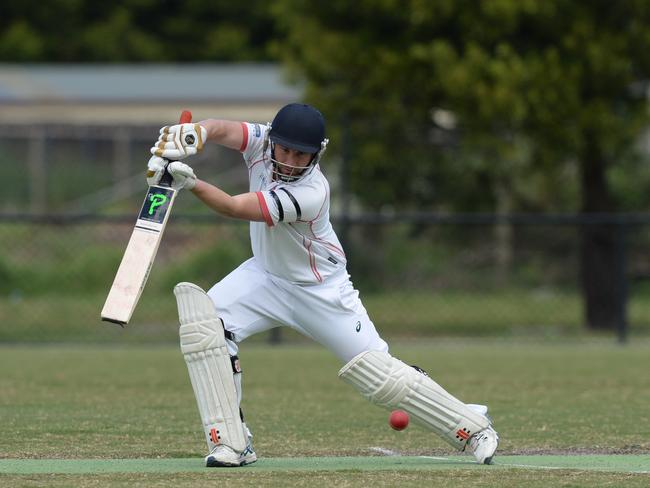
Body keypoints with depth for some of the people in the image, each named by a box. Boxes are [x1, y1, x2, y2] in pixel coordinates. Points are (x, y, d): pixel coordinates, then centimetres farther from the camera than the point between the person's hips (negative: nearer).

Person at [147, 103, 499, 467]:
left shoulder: (311, 193, -34)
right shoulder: (262, 142, -16)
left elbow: (235, 208, -42)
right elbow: (220, 129, -35)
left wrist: (191, 183, -58)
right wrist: (190, 136, -58)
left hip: (321, 288, -5)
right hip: (266, 275, 6)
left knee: (378, 374, -5)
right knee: (205, 322, -18)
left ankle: (473, 426, 14)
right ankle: (232, 444, -12)